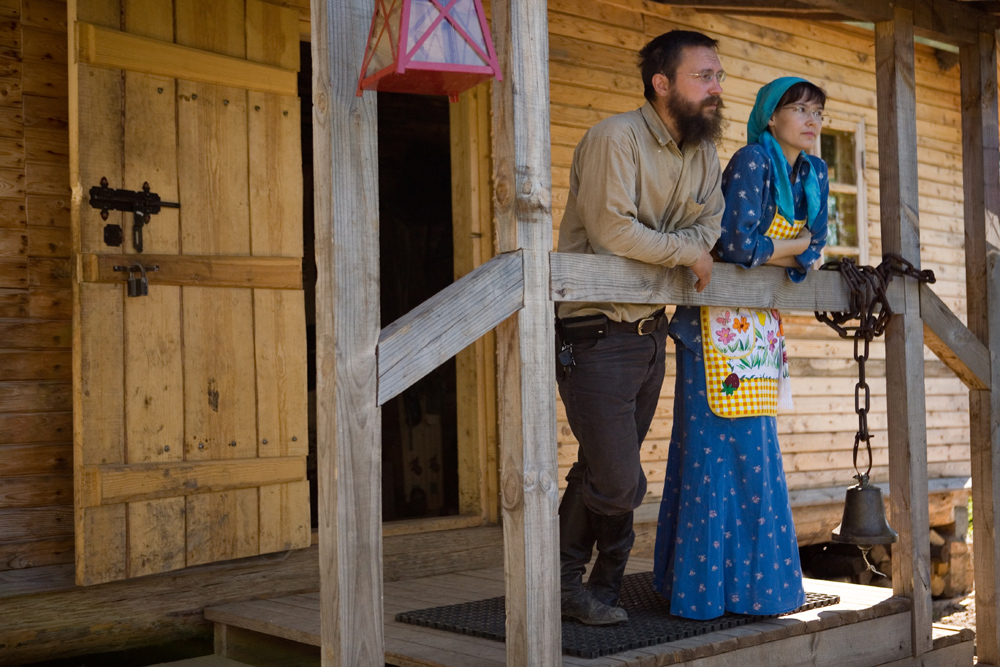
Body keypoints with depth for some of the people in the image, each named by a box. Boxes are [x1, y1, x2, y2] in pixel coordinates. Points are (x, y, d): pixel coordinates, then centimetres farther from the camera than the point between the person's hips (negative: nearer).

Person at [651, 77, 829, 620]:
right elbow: (738, 244, -23)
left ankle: (754, 576, 18)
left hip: (762, 324, 8)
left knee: (755, 449, 10)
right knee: (718, 448, -6)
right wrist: (792, 245, -5)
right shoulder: (752, 161, -13)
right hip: (720, 323, -8)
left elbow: (814, 250, 6)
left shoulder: (814, 173, 10)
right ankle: (707, 586, 2)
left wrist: (767, 252, -11)